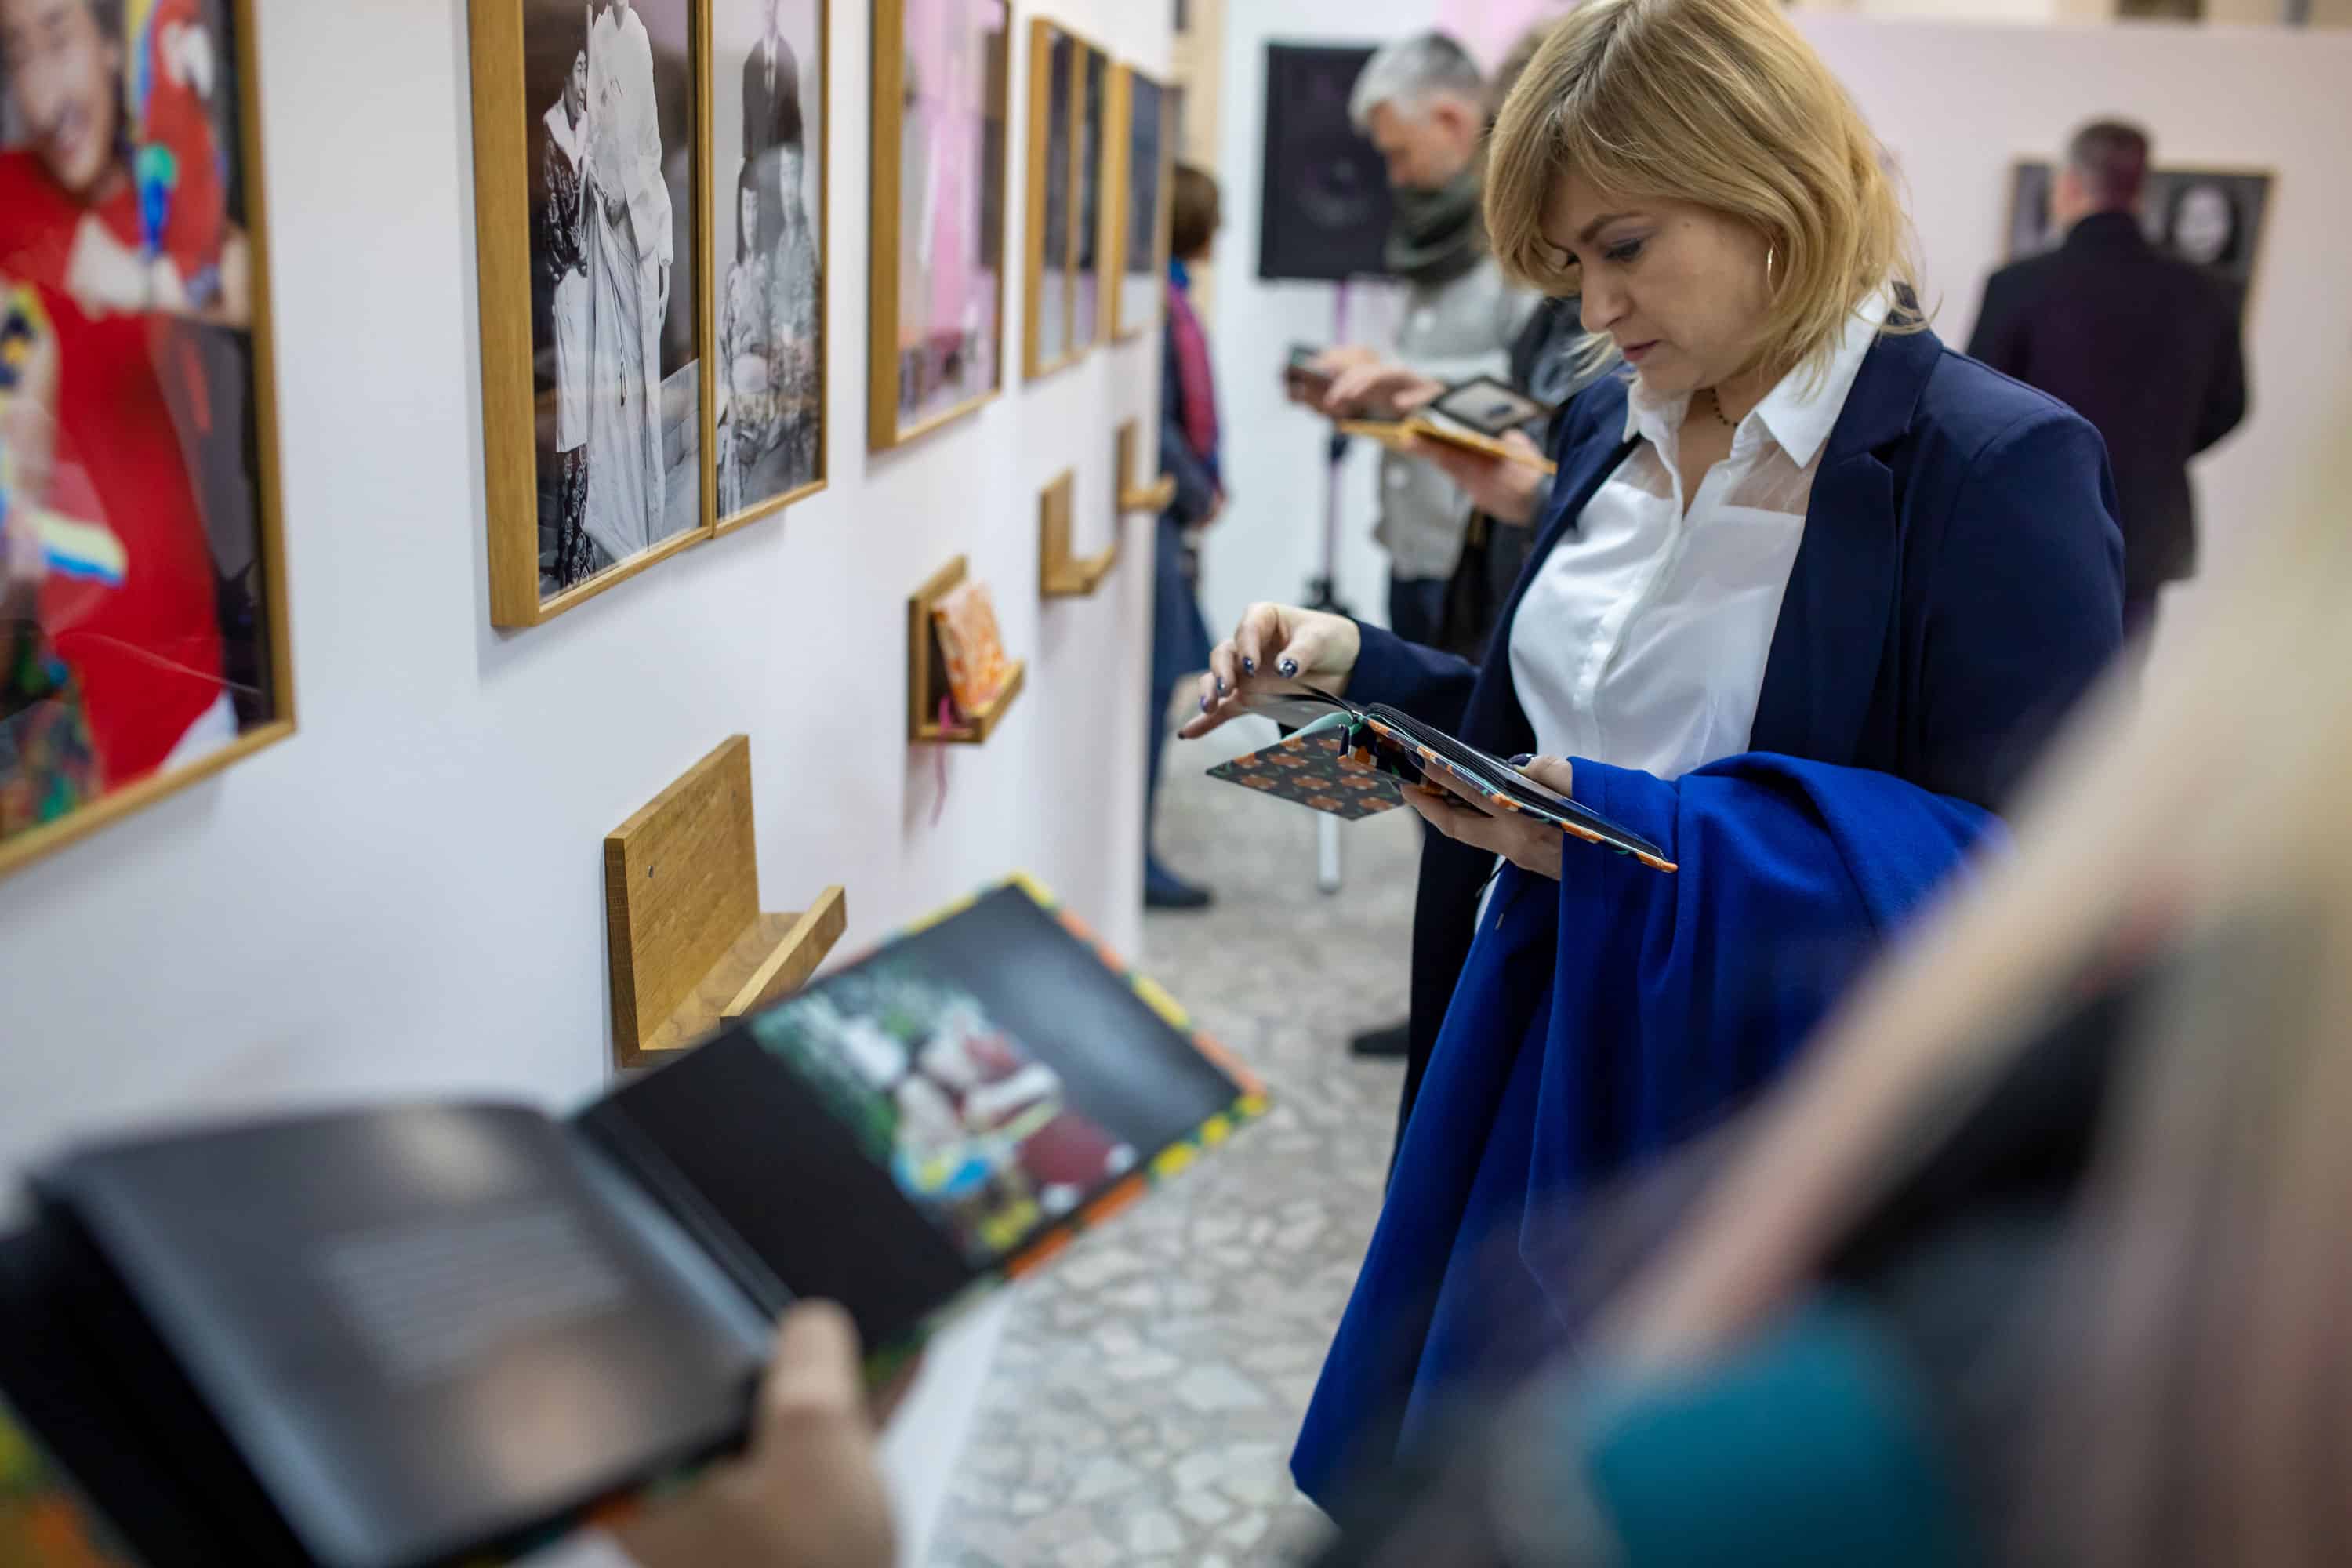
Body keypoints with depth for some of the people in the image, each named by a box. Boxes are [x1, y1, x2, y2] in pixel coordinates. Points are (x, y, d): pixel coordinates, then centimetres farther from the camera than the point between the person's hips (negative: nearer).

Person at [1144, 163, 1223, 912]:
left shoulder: (1171, 297, 13)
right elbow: (1152, 421, -19)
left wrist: (1200, 490, 10)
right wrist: (1199, 496, -7)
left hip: (1167, 519, 10)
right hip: (1157, 517, -10)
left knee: (1159, 680, 13)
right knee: (1155, 682, -5)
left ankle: (1134, 845, 23)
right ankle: (1136, 859, 2)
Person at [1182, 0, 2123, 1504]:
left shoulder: (1998, 465, -16)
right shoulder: (1610, 429, 6)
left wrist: (1641, 842, -27)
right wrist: (1357, 667, -1)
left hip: (1761, 1131, -6)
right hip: (1536, 1077, 6)